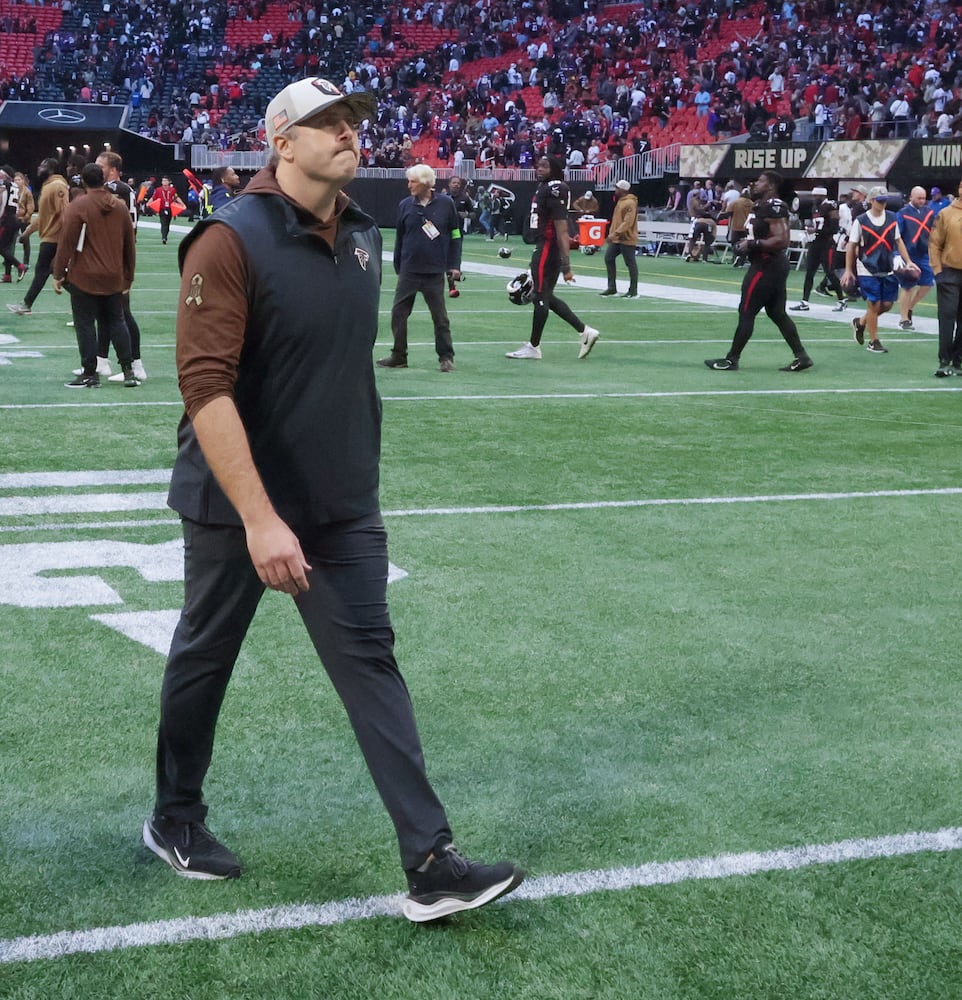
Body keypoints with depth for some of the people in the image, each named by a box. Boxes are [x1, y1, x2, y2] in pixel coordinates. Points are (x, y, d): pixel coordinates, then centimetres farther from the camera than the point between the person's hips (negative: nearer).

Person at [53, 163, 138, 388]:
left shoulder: (78, 206, -10)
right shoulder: (120, 207, 6)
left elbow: (66, 243, -12)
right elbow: (129, 245, 12)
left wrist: (58, 274, -5)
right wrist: (128, 277, 21)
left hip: (84, 277, -5)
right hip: (114, 278, 5)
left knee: (85, 324, 2)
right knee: (116, 321, 13)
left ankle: (90, 373, 4)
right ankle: (128, 370, 9)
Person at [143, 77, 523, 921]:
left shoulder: (363, 236, 5)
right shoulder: (231, 242, -17)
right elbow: (206, 386, -24)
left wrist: (358, 474, 16)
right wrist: (259, 519, -29)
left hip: (343, 505, 5)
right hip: (235, 504, -5)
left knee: (370, 660, 1)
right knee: (204, 660, 12)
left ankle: (431, 865, 0)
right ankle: (176, 820, 35)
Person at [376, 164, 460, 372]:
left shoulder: (445, 204, -2)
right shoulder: (405, 205, 3)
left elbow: (455, 235, 4)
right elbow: (399, 238, 10)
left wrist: (454, 266, 0)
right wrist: (397, 267, 12)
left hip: (435, 273, -2)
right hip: (408, 271, 2)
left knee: (440, 317, 3)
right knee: (398, 313, 3)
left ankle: (446, 357, 12)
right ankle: (398, 356, 13)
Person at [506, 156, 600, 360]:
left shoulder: (554, 190, -17)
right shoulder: (543, 188, 13)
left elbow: (561, 231, -21)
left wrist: (566, 266, -23)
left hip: (548, 249, -10)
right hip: (544, 248, 10)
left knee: (540, 297, 1)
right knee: (546, 297, 15)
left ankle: (533, 347, 12)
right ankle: (584, 331, 19)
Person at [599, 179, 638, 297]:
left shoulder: (630, 203, -15)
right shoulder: (620, 201, 15)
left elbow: (627, 222, -23)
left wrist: (615, 233, -26)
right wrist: (612, 234, 18)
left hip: (627, 239, -10)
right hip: (616, 239, 10)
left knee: (631, 263, -2)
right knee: (608, 258, 7)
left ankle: (633, 291, 5)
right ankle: (612, 288, 13)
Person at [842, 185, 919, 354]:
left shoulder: (892, 218, 5)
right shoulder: (861, 221, -7)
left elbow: (898, 241, 14)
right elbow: (851, 246, -2)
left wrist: (908, 261, 7)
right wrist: (848, 270, -5)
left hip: (888, 269, 5)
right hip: (868, 270, -5)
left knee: (887, 304, 5)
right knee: (874, 304, -3)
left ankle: (860, 322, 30)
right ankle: (873, 342, 10)